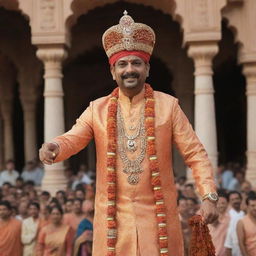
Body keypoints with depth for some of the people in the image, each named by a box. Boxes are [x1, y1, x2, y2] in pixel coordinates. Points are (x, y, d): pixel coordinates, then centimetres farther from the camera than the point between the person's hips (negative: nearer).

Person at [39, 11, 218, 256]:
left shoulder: (168, 105, 1)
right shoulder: (97, 109, 5)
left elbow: (195, 153, 0)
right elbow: (73, 139, -6)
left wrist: (209, 196, -12)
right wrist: (54, 146, -30)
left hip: (157, 214, -1)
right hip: (112, 216, 1)